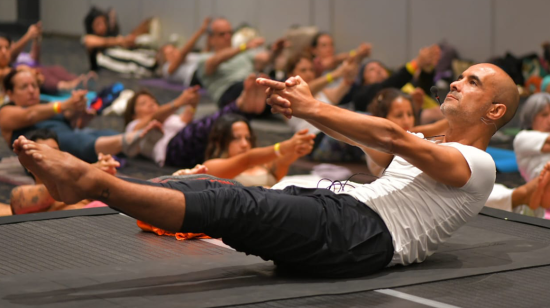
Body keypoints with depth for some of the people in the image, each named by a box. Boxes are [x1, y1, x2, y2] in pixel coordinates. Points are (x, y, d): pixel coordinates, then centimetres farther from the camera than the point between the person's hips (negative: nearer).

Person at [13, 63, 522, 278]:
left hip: (367, 236, -8)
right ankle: (91, 186, -20)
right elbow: (365, 137, 17)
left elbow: (391, 137, -13)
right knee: (221, 191, -10)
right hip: (345, 207, 8)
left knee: (236, 207, -25)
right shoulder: (431, 148, 31)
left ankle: (92, 181, -35)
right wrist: (306, 104, -2)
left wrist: (313, 109, -18)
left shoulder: (477, 165, 2)